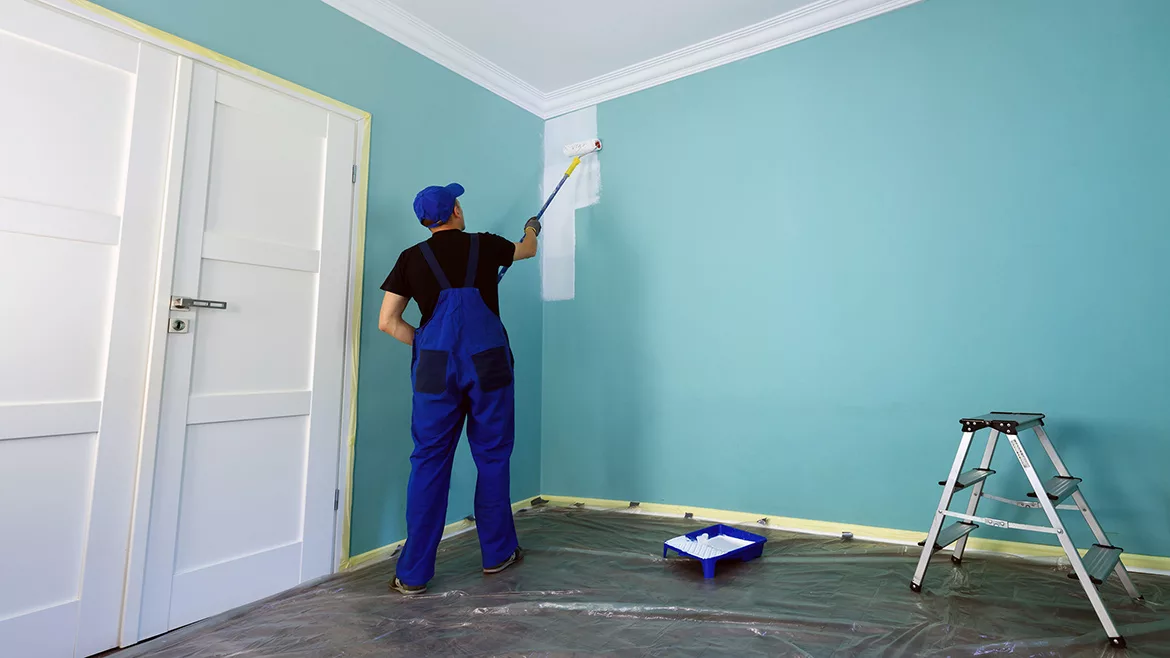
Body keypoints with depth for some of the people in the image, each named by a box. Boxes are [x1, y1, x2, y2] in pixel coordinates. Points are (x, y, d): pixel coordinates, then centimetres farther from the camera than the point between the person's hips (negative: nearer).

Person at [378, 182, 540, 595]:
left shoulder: (412, 258, 10)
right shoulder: (485, 245, 9)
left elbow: (388, 322, 6)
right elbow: (527, 250, 31)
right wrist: (532, 229, 53)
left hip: (435, 367, 1)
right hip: (488, 363, 0)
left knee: (429, 462, 7)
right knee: (492, 458, 11)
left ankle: (413, 574, 13)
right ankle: (497, 553, 26)